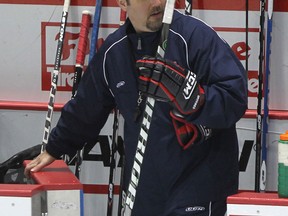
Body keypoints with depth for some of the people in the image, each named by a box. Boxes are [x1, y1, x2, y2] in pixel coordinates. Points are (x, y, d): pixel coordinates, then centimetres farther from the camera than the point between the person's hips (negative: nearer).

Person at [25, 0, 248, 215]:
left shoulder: (197, 36, -12)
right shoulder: (113, 51, 7)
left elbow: (234, 100, -19)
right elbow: (86, 108, 22)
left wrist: (186, 93, -33)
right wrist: (54, 149, 32)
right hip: (143, 187, 6)